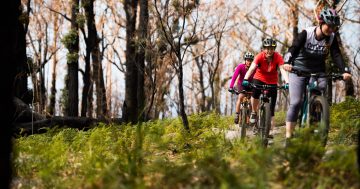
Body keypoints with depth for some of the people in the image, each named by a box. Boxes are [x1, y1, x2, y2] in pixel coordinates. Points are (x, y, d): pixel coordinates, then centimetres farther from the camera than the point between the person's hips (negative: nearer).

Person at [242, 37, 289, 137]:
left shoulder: (278, 57, -21)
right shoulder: (260, 56, -23)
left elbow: (283, 70, -32)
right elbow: (252, 68, -35)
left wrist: (287, 82, -50)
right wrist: (245, 79, -52)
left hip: (272, 82, 1)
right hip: (259, 79, -1)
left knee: (272, 107, -3)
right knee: (255, 91, -34)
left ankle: (271, 131, 4)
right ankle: (254, 112, -10)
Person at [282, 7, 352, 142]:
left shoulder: (331, 38, -5)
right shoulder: (306, 33, -15)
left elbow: (336, 55, -14)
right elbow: (294, 48, -25)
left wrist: (344, 71, -31)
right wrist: (287, 62, -44)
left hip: (318, 72, 3)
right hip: (299, 70, -3)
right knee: (296, 102, -13)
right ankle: (288, 136, -10)